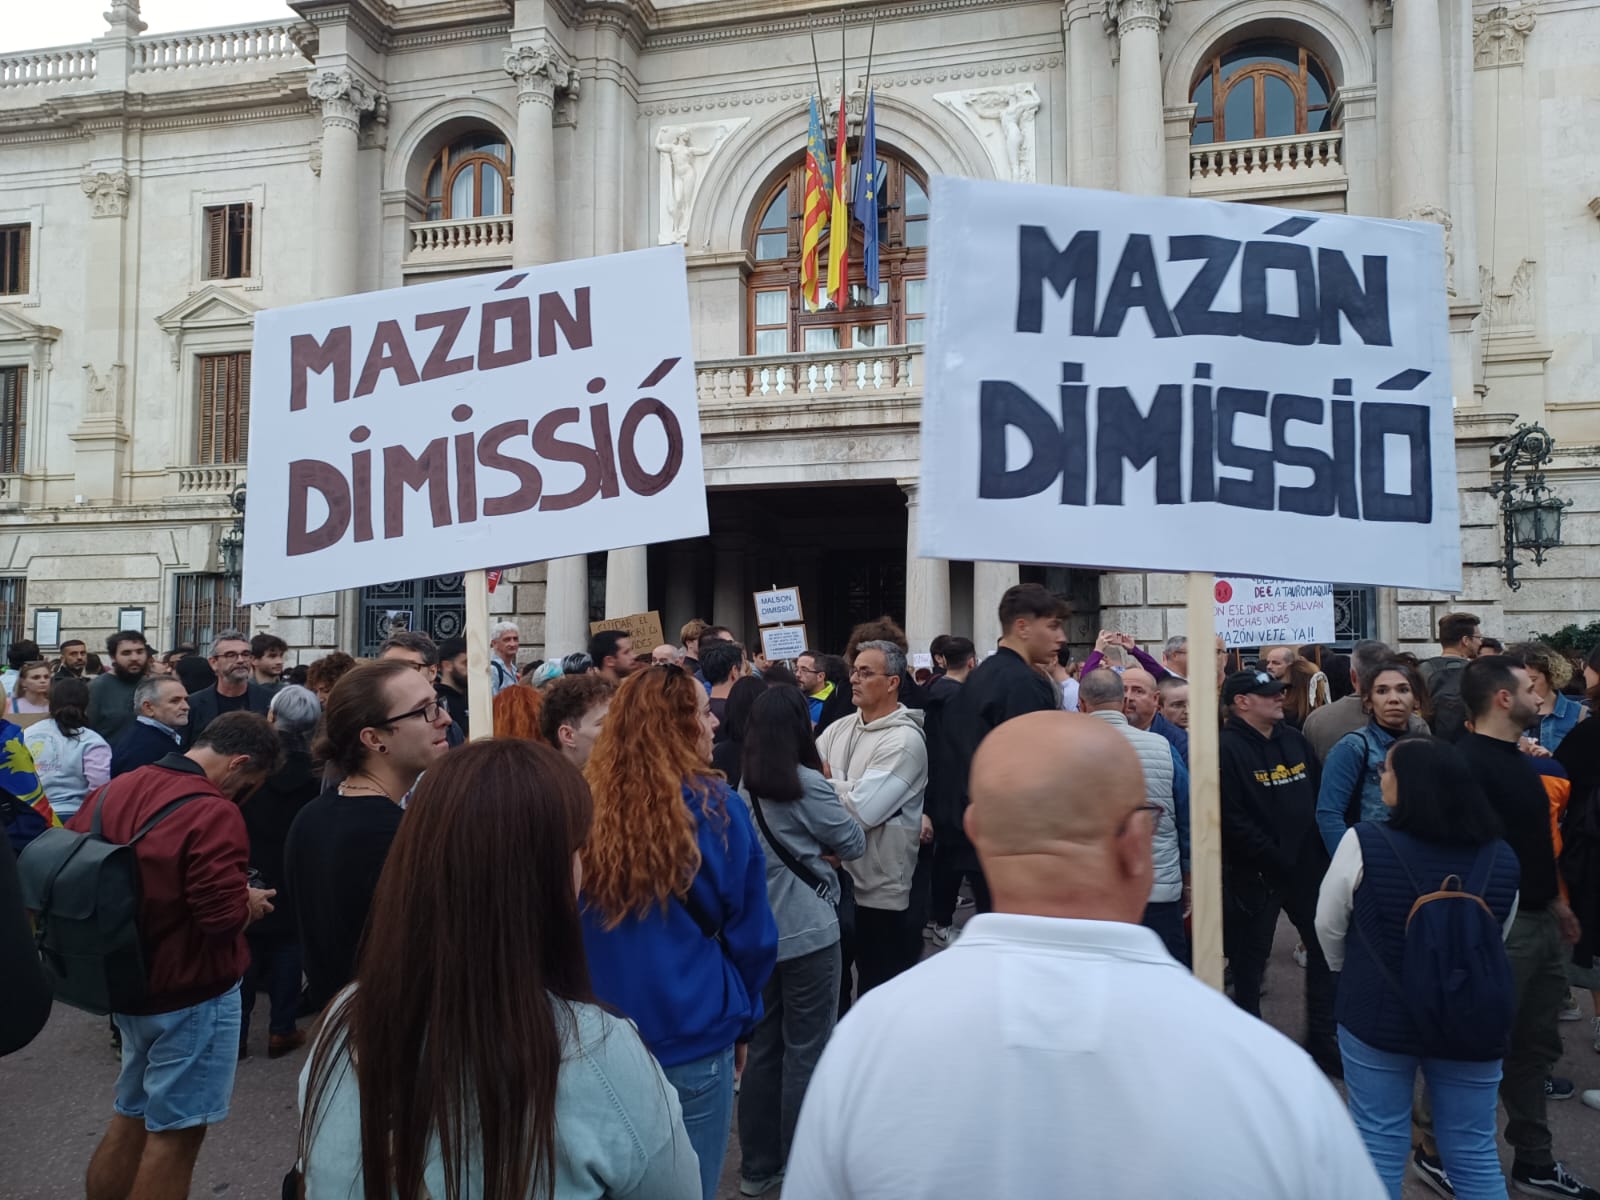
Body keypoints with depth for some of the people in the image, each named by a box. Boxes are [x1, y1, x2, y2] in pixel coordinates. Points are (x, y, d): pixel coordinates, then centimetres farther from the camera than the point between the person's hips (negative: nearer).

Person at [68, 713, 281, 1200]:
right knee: (174, 1132, 7)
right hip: (192, 993, -8)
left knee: (131, 1116, 23)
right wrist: (249, 903, -6)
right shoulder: (212, 812, -25)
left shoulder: (113, 790, 0)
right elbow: (226, 917, -27)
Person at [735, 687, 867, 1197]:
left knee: (763, 1046, 15)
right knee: (807, 1051, 5)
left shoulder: (743, 786, 4)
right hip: (807, 933, -6)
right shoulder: (806, 784, -16)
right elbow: (854, 843, -6)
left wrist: (807, 847, 4)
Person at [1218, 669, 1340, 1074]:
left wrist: (1321, 849, 3)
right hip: (1254, 874, -7)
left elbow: (1319, 796, 14)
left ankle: (1322, 1039, 30)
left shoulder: (1295, 740, 9)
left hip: (1308, 866, 7)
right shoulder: (1227, 750, -15)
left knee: (1326, 948, 14)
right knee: (1249, 959, 7)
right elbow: (1232, 821, -21)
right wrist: (1275, 859, -17)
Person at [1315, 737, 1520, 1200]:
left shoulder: (1364, 842, -16)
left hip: (1378, 1016, -3)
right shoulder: (1502, 858, -5)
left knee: (1381, 1144, 12)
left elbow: (1328, 927, -4)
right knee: (1475, 1153, 17)